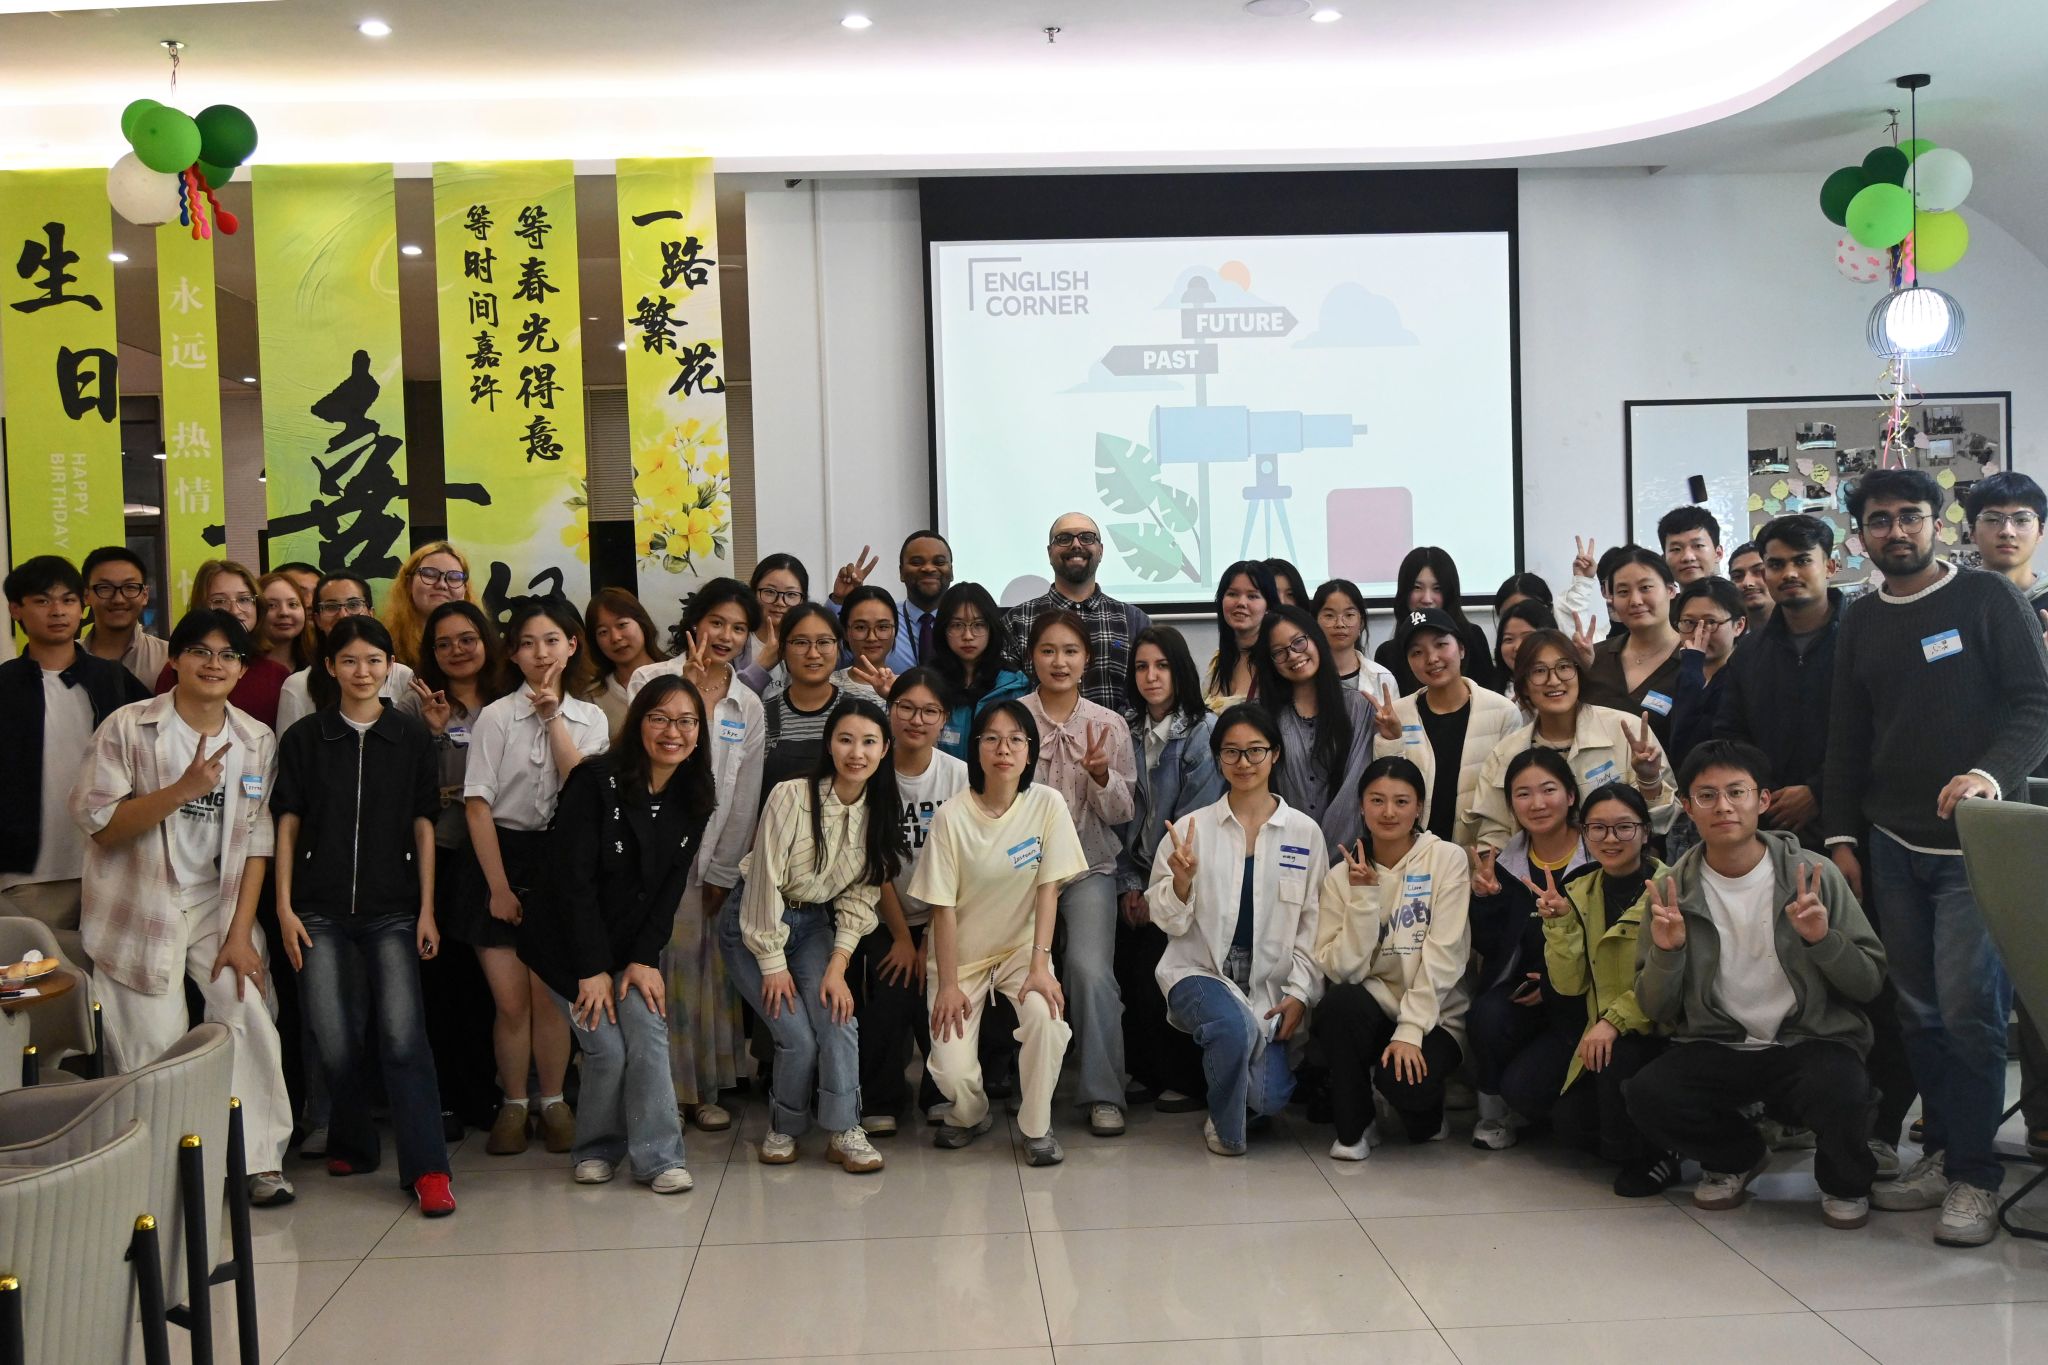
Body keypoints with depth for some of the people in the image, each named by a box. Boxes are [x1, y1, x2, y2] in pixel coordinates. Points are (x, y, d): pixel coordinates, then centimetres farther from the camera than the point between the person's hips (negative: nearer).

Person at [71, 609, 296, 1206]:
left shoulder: (256, 740, 3)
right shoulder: (129, 727, -7)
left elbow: (256, 840, 2)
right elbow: (97, 821, -13)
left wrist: (240, 931, -5)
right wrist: (183, 789, -26)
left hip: (217, 905, 3)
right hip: (140, 908, -3)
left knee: (249, 1022, -10)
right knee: (154, 1048, -3)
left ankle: (262, 1162, 1)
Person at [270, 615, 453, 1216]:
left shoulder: (411, 738, 6)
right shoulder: (304, 738, 6)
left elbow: (423, 827, 6)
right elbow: (287, 825, 6)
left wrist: (427, 910, 1)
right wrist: (284, 907, 0)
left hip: (392, 911, -1)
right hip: (320, 912, 1)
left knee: (403, 1036, -12)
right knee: (337, 1042, 2)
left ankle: (427, 1169, -11)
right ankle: (351, 1145, 25)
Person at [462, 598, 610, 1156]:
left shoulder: (590, 719, 6)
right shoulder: (496, 717, -2)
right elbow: (477, 804, -6)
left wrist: (555, 718, -14)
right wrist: (498, 885, -9)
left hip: (561, 861, 1)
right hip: (502, 856, -1)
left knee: (549, 996, 1)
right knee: (510, 999, -1)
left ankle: (553, 1103, 17)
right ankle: (513, 1106, 16)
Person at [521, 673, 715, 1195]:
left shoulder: (693, 800, -1)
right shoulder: (596, 781, -18)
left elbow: (670, 888, 1)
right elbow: (571, 878, -18)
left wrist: (645, 959, -8)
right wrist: (592, 969, -18)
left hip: (635, 948, 4)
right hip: (570, 944, -4)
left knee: (649, 1038, -12)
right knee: (607, 1050, -10)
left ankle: (658, 1157, -3)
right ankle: (597, 1149, 14)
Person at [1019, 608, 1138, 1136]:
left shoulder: (1109, 725, 4)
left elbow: (1122, 812, 4)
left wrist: (1102, 776, -13)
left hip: (1089, 865, 0)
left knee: (1091, 969, -20)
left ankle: (1103, 1094, -6)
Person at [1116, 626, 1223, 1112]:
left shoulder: (1205, 731, -7)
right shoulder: (1129, 733, 9)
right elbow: (1122, 815, 7)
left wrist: (1160, 888, -12)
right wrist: (1129, 884, -2)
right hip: (1140, 879, 4)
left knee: (1154, 976, -9)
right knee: (1127, 972, -5)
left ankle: (1186, 1080, 9)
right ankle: (1148, 1072, 14)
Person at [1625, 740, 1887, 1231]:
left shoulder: (1813, 875, -3)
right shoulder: (1672, 892, 1)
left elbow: (1870, 983, -2)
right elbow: (1655, 1010, 2)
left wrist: (1823, 938, -21)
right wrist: (1666, 951, -18)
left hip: (1811, 1040, -2)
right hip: (1716, 1046, 2)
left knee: (1839, 1093, -35)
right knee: (1646, 1096, -26)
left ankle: (1844, 1181, 4)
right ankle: (1738, 1155, 9)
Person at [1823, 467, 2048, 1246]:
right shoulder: (1860, 622, 13)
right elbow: (1847, 738, 15)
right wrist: (1842, 837, 10)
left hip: (1976, 841, -4)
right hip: (1893, 845, 4)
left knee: (1967, 1007, -10)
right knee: (1918, 1009, 6)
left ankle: (1975, 1176, -1)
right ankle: (1940, 1152, 18)